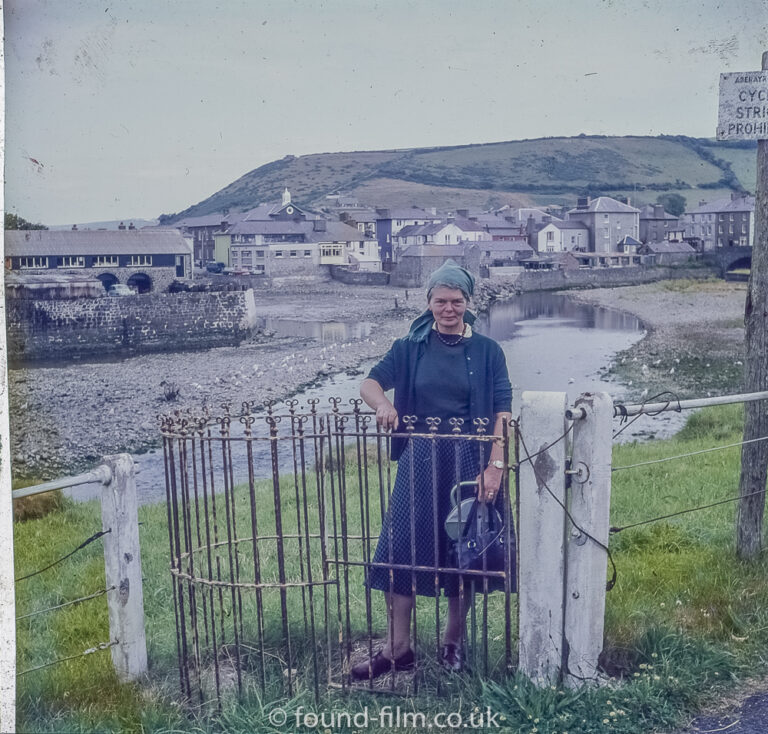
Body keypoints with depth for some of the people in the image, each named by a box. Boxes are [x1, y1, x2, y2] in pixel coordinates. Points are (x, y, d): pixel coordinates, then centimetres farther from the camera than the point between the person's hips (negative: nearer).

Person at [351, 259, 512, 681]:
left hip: (469, 461, -1)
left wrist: (495, 465, -15)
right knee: (402, 549, -1)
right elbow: (371, 382, -7)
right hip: (419, 460, 1)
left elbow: (502, 412, -4)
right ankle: (398, 649, 10)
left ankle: (453, 644, 26)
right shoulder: (411, 348, 5)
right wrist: (382, 403, -30)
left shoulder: (486, 351, 2)